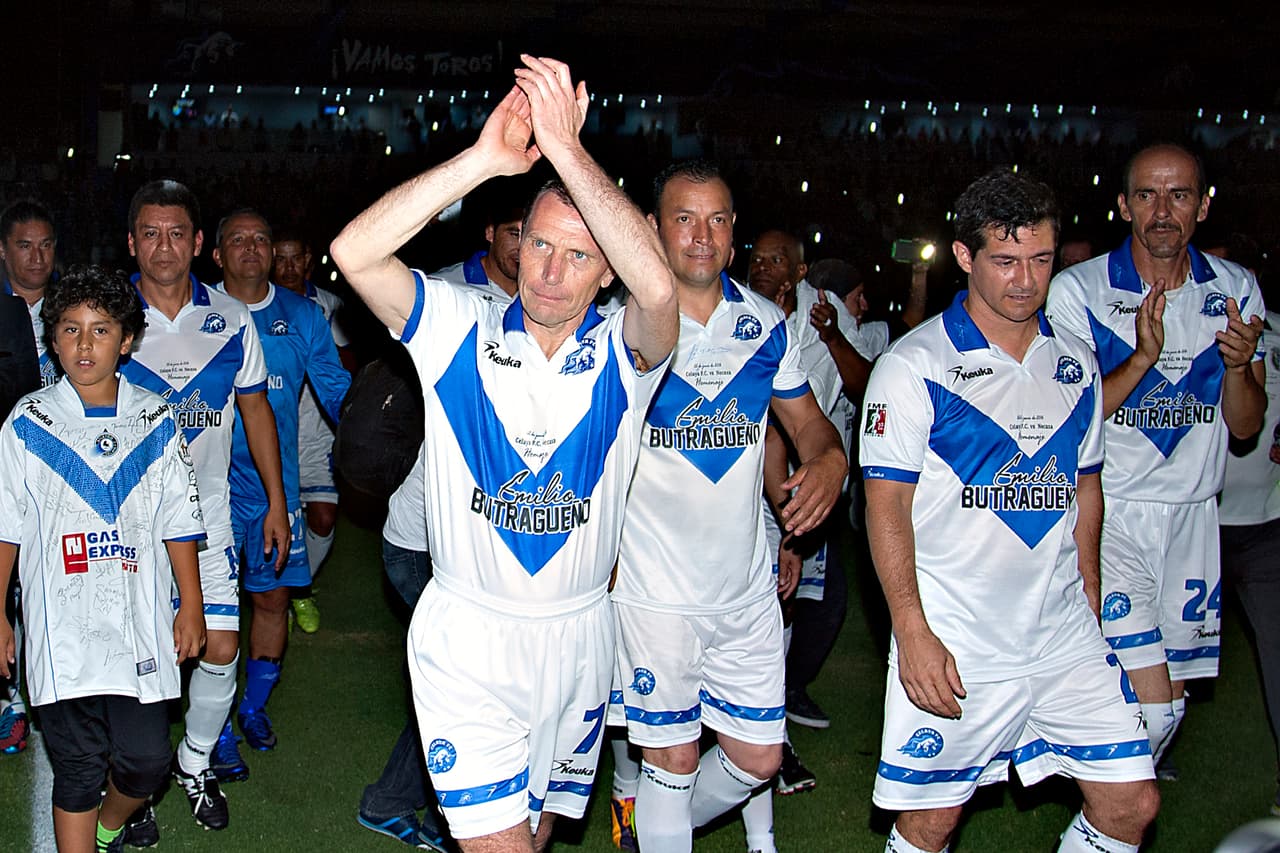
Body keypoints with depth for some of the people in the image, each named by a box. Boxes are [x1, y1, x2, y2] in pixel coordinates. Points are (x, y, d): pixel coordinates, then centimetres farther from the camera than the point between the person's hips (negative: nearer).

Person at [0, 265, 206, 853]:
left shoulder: (155, 421, 6)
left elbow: (177, 522, 9)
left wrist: (191, 605, 7)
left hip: (141, 626, 1)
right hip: (63, 628, -1)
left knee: (146, 758, 2)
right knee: (77, 770, 1)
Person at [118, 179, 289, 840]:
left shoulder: (230, 319, 2)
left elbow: (255, 408, 10)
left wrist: (276, 501, 9)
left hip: (207, 514, 2)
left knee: (220, 648, 1)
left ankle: (195, 763, 25)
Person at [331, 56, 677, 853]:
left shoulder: (623, 354, -6)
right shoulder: (462, 330, -5)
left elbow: (659, 286, -30)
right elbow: (354, 253, -21)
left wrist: (567, 149, -32)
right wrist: (483, 160, -28)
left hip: (578, 636, 2)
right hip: (468, 636, -2)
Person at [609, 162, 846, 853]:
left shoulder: (765, 325, 4)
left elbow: (806, 419, 16)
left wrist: (829, 458, -8)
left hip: (747, 585, 4)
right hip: (655, 588, -4)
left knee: (758, 757, 12)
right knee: (672, 759, 3)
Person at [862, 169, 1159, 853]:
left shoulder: (1076, 364, 9)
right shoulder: (915, 366, -8)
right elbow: (886, 505, -10)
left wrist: (1090, 610, 16)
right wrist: (913, 633, -17)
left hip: (1065, 637, 5)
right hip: (953, 646, -5)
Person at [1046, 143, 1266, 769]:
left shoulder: (1235, 290, 5)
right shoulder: (1078, 290, -7)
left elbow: (1245, 425, 6)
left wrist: (1239, 366, -15)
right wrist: (1142, 357, -23)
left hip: (1191, 516, 5)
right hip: (1107, 513, -5)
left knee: (1168, 703, 10)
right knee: (1150, 704, -14)